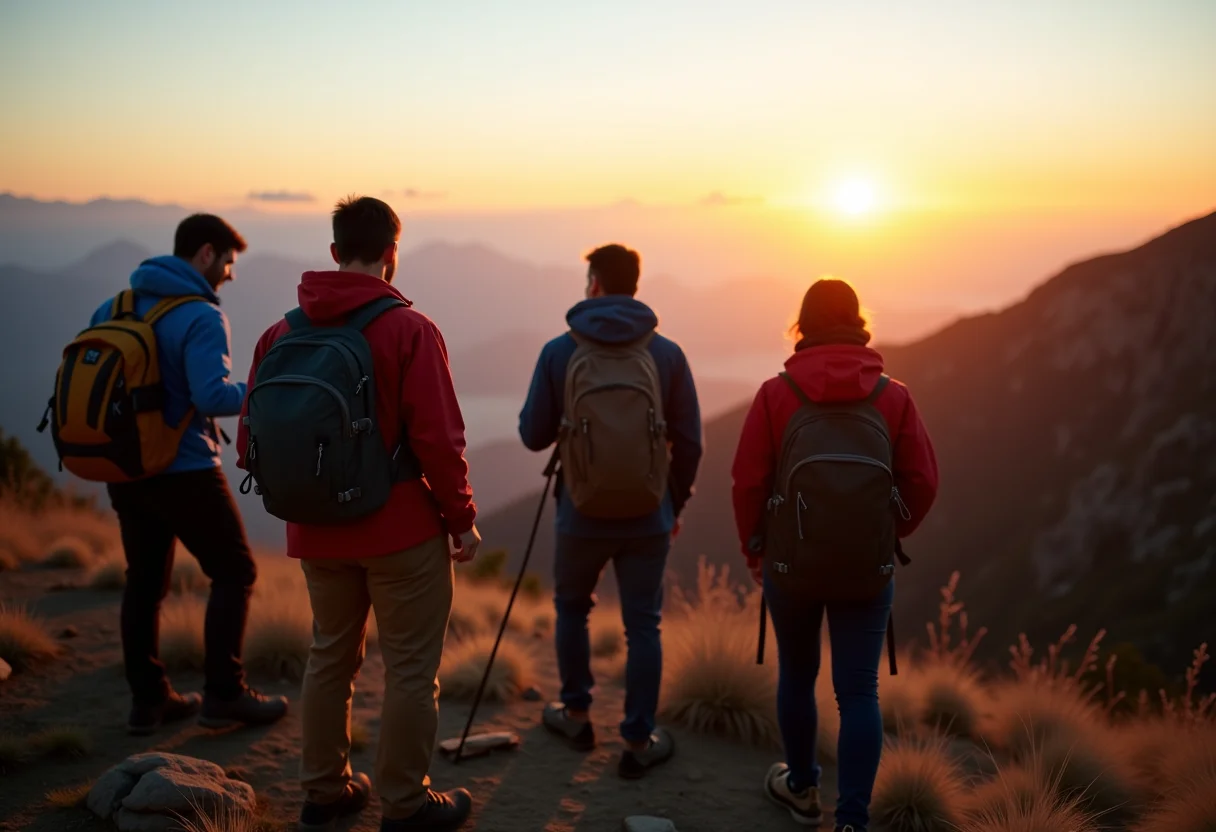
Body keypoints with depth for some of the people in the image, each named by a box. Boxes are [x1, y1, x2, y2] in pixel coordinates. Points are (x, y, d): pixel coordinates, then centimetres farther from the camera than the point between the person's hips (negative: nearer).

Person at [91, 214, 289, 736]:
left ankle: (148, 699, 19)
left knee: (144, 581, 14)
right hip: (184, 471, -7)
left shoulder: (113, 308, 9)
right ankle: (224, 694, 6)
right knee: (233, 573, 6)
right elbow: (212, 396, -24)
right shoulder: (201, 317, -14)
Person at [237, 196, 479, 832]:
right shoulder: (408, 330, -14)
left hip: (318, 533, 5)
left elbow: (252, 438, 1)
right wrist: (462, 518, -6)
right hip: (402, 530, -5)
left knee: (330, 656, 20)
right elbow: (438, 439, -17)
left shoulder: (282, 333, 0)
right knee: (410, 667, 7)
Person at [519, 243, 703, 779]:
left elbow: (533, 435, -1)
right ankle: (639, 742, 15)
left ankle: (576, 716, 34)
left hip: (582, 516, 0)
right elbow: (689, 442, -1)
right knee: (643, 626, 10)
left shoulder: (560, 351, -6)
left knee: (571, 608, 23)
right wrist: (676, 503, 13)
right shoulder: (667, 353, -3)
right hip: (648, 519, 0)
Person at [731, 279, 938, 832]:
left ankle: (801, 788, 38)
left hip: (791, 560, 0)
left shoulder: (776, 393, -6)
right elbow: (923, 481, -1)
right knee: (858, 691, 5)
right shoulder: (893, 395, -2)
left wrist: (755, 550, 8)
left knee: (796, 676, 20)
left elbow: (748, 481, -6)